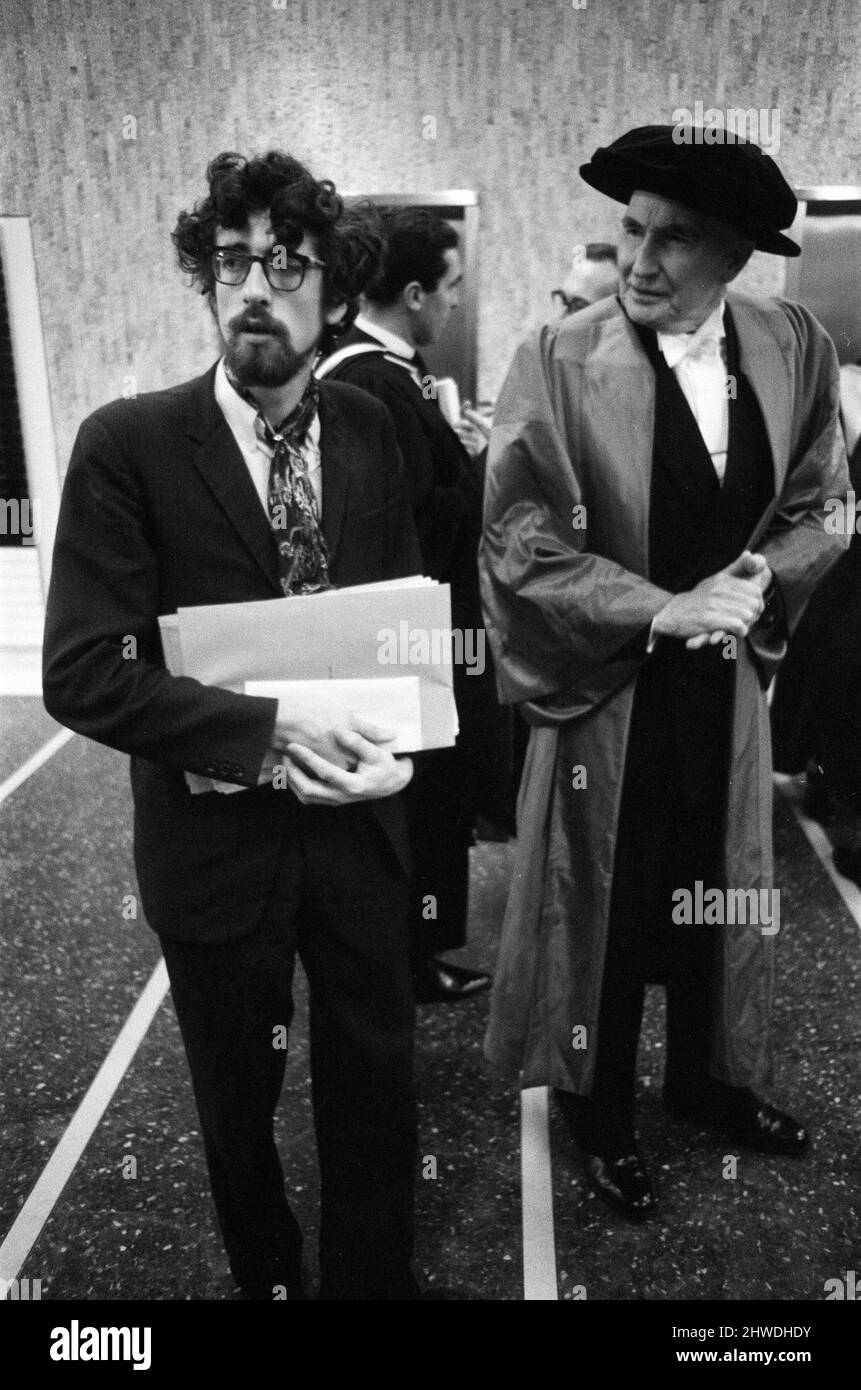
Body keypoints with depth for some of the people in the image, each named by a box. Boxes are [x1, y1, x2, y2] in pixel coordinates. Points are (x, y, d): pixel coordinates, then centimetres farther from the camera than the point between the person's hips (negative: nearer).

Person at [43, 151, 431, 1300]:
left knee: (375, 1086, 17)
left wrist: (387, 739, -12)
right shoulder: (126, 446, -14)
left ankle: (373, 1279, 44)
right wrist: (269, 731, -25)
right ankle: (267, 1276, 49)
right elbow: (83, 674, -17)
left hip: (358, 819, 3)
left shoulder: (369, 430, -1)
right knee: (237, 1105, 20)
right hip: (216, 837, -2)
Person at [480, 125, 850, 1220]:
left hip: (727, 680, 4)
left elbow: (818, 506, 6)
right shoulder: (560, 361, -16)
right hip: (604, 689, -4)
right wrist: (661, 610, -21)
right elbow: (519, 545, -16)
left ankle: (706, 1079, 48)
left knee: (719, 896, 20)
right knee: (602, 910, 12)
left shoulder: (794, 348, -3)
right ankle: (598, 1110, 39)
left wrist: (758, 578, -12)